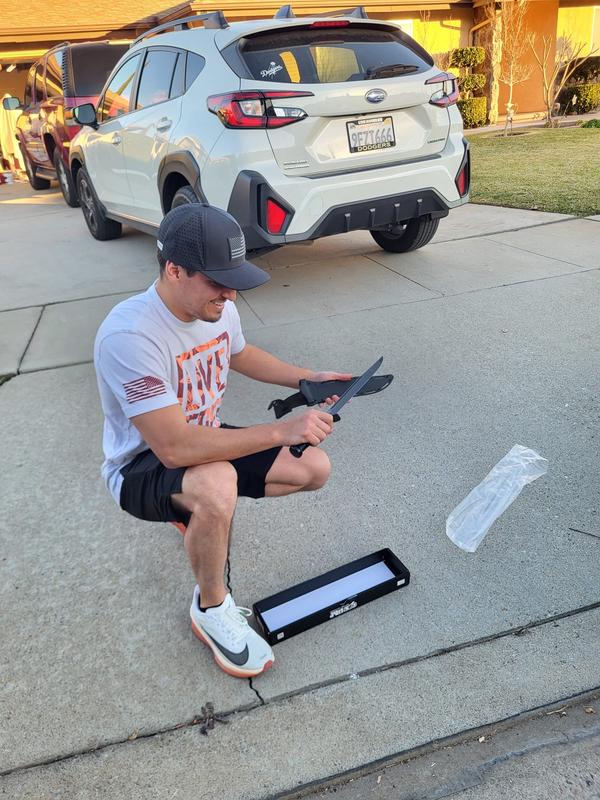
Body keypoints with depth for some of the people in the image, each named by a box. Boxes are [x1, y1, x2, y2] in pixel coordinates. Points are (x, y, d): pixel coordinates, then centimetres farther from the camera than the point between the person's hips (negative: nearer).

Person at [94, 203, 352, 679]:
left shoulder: (219, 307, -9)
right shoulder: (129, 335, -32)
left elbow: (240, 354, 15)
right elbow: (174, 448, -36)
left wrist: (307, 380, 3)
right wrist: (281, 431, -37)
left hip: (205, 443, 7)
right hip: (142, 467, -7)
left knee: (314, 468, -3)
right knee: (216, 486, -40)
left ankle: (204, 512, 16)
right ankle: (211, 610, -10)